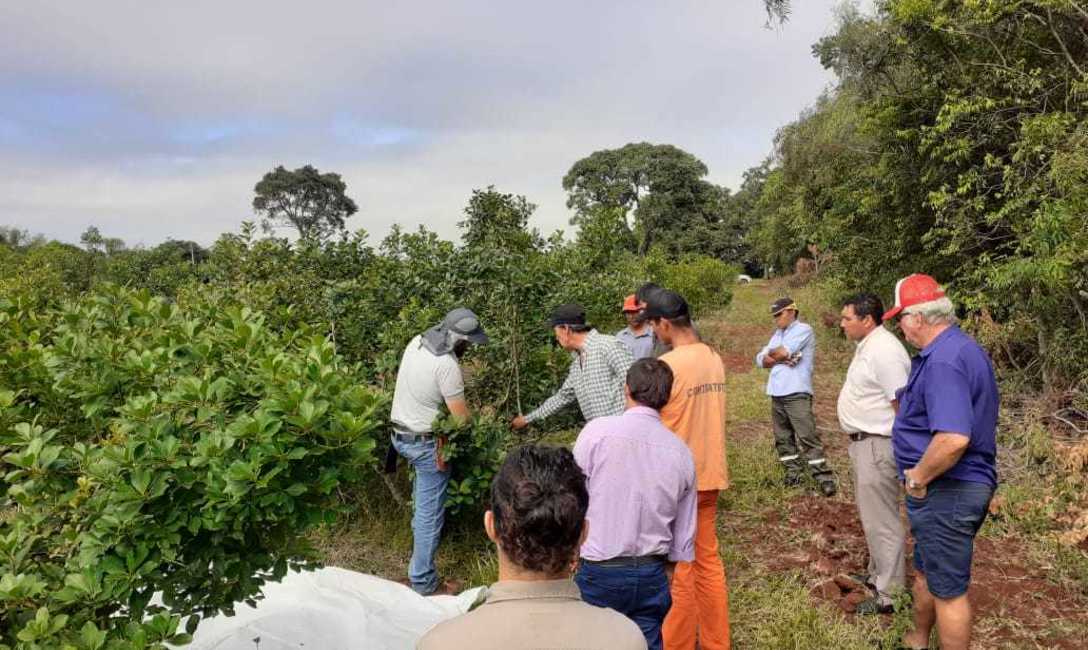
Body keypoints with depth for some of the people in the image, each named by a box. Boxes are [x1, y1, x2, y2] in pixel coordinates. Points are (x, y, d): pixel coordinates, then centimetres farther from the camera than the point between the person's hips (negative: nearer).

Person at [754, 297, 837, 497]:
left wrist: (772, 353, 4)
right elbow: (761, 360, 10)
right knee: (783, 438, 10)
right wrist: (780, 359, -8)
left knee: (808, 437, -10)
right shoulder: (778, 334, 20)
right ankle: (794, 473, 20)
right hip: (777, 394, 8)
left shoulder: (803, 330, -4)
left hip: (797, 393, -8)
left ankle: (824, 477, -7)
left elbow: (783, 351, -17)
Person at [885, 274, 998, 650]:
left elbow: (954, 438, -36)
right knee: (926, 571, 26)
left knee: (947, 588, 5)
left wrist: (917, 478, -21)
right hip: (958, 486, 11)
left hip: (945, 491, -11)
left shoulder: (943, 361, -26)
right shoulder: (962, 348, 8)